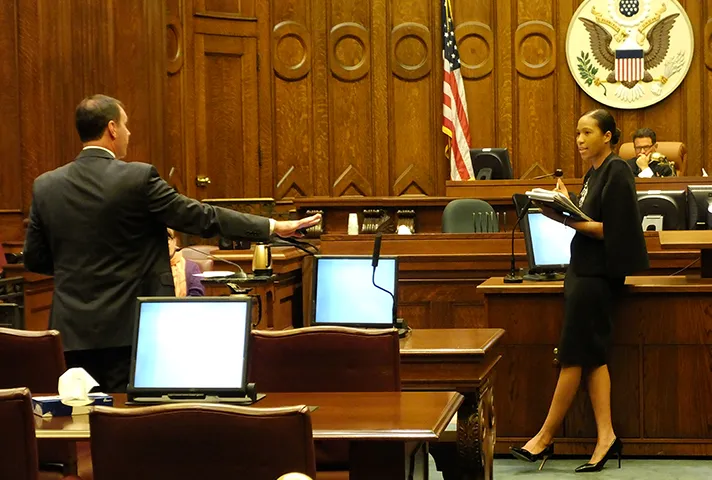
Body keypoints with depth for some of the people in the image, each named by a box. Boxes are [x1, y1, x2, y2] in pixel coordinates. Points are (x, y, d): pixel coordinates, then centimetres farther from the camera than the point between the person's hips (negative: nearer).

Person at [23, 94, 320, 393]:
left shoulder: (45, 186, 1)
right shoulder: (137, 178, -11)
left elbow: (34, 259, 9)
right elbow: (203, 217, -8)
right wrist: (274, 227, -1)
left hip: (72, 329, 4)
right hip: (127, 328, -4)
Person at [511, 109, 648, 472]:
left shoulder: (616, 172, -12)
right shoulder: (594, 173, 15)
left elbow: (615, 229, -20)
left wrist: (573, 221, -28)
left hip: (596, 275, -10)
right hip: (583, 270, 10)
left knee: (574, 356, -3)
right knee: (591, 358, 5)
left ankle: (544, 440, 3)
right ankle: (605, 436, 4)